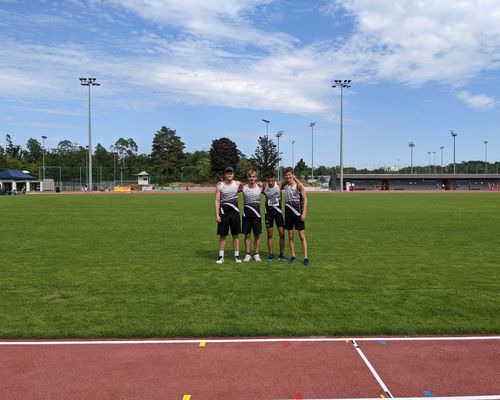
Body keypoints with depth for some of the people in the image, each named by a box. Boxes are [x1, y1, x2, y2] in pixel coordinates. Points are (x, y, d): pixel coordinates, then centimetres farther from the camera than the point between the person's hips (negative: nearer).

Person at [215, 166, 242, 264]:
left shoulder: (238, 184, 4)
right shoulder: (219, 186, 0)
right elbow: (217, 201, -2)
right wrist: (217, 215, -8)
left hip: (234, 212, 1)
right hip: (223, 212, -1)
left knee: (235, 235, 5)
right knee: (222, 235, 3)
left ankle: (237, 255, 13)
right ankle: (221, 256, 10)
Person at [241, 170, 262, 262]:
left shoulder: (260, 187, 0)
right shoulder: (243, 187, -1)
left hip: (256, 214, 0)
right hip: (246, 215, 0)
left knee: (257, 235, 6)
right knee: (247, 235, 6)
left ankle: (256, 254, 18)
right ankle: (248, 254, 16)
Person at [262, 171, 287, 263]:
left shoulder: (279, 185, -12)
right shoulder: (264, 187, -7)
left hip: (278, 211, -1)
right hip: (268, 212, 1)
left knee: (282, 234, -1)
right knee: (269, 234, 4)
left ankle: (281, 255, 11)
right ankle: (271, 255, 13)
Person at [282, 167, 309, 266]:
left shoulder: (299, 185, -7)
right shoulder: (284, 185, 3)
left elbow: (305, 199, -7)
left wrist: (304, 213, -15)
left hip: (298, 211, -3)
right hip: (288, 211, 3)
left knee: (302, 235, -2)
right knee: (290, 236, 7)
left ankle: (305, 258, 1)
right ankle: (293, 256, 16)